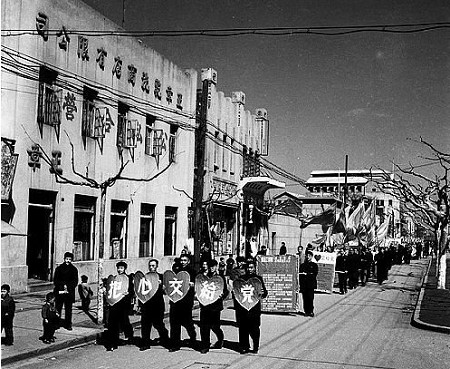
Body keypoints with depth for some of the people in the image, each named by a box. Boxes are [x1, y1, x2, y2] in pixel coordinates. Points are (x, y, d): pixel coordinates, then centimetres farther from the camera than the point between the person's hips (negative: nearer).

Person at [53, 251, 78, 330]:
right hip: (59, 291, -1)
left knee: (68, 309, 2)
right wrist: (62, 286, -13)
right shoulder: (59, 268, 3)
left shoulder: (74, 269, 5)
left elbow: (75, 282, 3)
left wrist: (68, 287, -11)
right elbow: (55, 280, 0)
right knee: (58, 308, -1)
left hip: (69, 292, 1)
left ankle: (68, 325, 9)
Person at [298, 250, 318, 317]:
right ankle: (306, 311, 3)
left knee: (310, 297, -9)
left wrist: (307, 274, -13)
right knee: (305, 298, -1)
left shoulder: (314, 265, 9)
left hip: (311, 284, -3)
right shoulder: (302, 265, 18)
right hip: (303, 285, 3)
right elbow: (299, 274, 12)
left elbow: (315, 274, -3)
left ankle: (311, 311, -5)